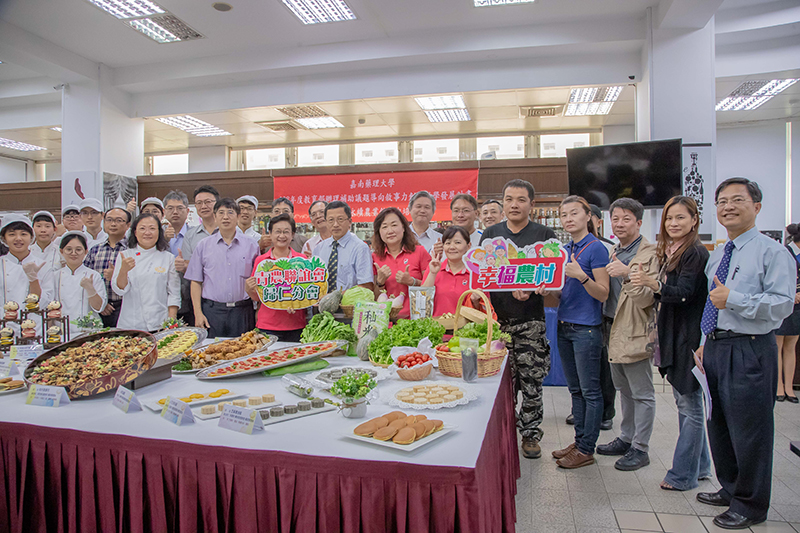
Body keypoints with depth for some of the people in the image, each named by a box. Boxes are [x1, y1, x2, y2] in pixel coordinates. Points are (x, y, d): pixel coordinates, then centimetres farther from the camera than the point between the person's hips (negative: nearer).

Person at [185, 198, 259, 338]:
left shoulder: (251, 246, 6)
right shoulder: (203, 245, 8)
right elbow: (196, 281, 7)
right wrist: (198, 313, -2)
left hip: (242, 311, 0)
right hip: (212, 310, 0)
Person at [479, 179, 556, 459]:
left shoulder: (545, 235, 4)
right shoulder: (490, 234, 11)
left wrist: (530, 289, -17)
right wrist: (476, 293, -5)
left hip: (530, 320, -1)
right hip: (496, 318, 2)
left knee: (531, 381, 3)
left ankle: (530, 433, 21)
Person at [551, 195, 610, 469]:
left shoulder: (596, 248, -9)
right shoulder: (566, 249, 13)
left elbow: (603, 294, -13)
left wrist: (581, 275, -28)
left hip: (586, 328, -8)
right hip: (565, 325, 8)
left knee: (590, 391, 3)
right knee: (575, 390, 15)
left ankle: (586, 449, 12)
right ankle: (579, 441, 26)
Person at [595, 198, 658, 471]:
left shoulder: (650, 254, -11)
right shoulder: (615, 252, 13)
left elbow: (647, 299, -17)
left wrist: (627, 274, -27)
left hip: (636, 334, -8)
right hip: (615, 332, 8)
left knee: (642, 394, 4)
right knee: (624, 390, 19)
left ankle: (640, 448, 14)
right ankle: (626, 438, 32)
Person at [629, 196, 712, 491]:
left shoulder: (696, 253, -13)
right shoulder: (671, 252, 15)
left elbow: (684, 292, -24)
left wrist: (652, 283, -38)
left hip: (690, 337, -9)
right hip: (674, 335, 9)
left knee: (689, 404, 0)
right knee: (685, 402, 16)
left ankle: (684, 475, 9)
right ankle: (699, 466, 29)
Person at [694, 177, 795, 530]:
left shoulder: (772, 253, -8)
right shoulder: (716, 256, 15)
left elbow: (783, 303, -18)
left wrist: (733, 299, -24)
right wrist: (706, 344, 16)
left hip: (749, 351, -8)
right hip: (715, 348, 8)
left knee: (748, 429, 3)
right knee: (718, 425, 18)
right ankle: (730, 489, 38)